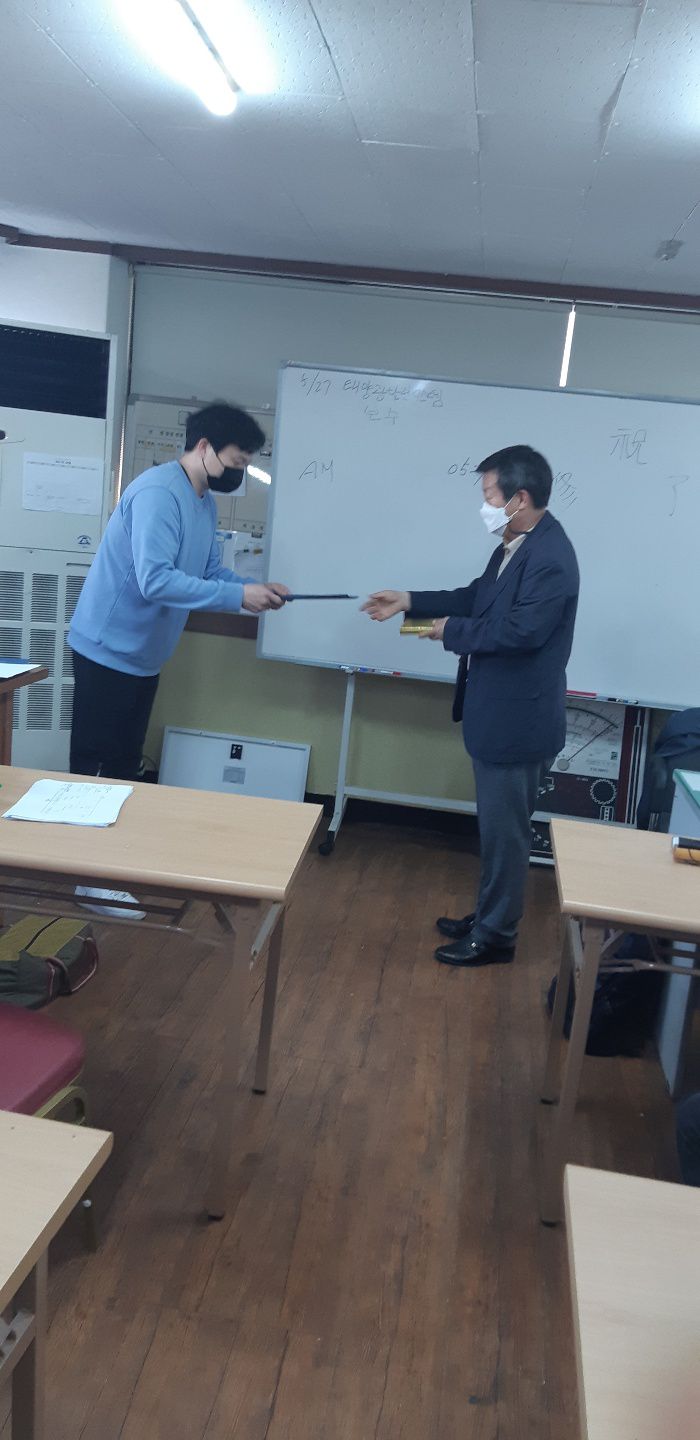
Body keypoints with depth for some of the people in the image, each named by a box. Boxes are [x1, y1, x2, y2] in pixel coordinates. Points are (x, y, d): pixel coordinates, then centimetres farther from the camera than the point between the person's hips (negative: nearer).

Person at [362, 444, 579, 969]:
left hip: (518, 719, -10)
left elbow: (520, 631, -28)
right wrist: (409, 601, 13)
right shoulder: (515, 545, 8)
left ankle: (495, 937, 19)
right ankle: (488, 917, 36)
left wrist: (451, 632, -15)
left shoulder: (550, 556, -22)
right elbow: (479, 596, 19)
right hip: (499, 713, 10)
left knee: (505, 831, 4)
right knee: (497, 826, 21)